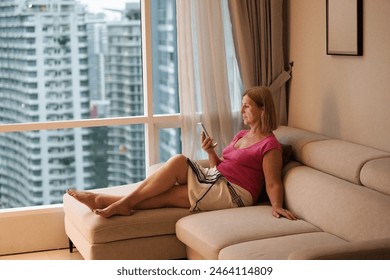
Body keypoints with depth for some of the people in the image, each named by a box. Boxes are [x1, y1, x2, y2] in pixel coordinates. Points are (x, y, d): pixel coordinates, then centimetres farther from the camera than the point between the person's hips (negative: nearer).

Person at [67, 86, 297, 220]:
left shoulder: (270, 145, -7)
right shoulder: (242, 135, 20)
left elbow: (273, 183, -12)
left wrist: (276, 206, -30)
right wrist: (210, 151, 1)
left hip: (233, 193, -7)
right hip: (214, 179, 8)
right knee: (178, 161, -18)